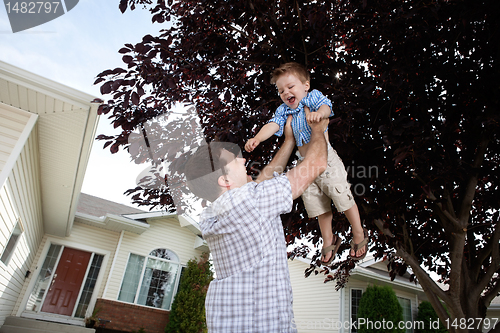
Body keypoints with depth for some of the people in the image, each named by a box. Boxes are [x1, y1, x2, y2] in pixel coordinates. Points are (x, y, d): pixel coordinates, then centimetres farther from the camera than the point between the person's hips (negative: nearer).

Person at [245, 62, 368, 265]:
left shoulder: (313, 97, -4)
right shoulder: (283, 110, 7)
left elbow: (326, 107, -24)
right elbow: (272, 125, -7)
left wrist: (319, 113, -49)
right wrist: (257, 139, -27)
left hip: (326, 158, -4)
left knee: (343, 198, 2)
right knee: (320, 206, 13)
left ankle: (359, 234, 26)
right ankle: (328, 241, 34)